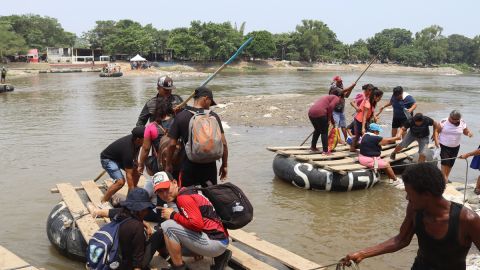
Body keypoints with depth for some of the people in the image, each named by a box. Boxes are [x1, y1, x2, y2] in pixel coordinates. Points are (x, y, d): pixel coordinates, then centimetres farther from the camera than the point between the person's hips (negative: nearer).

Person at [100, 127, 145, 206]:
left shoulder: (134, 140, -17)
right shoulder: (128, 150, -38)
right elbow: (129, 175, -33)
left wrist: (135, 161, -3)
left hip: (119, 157, 9)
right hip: (108, 159, -9)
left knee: (137, 172, -1)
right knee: (120, 181, -24)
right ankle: (104, 202, -7)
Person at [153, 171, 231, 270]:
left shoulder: (183, 197, -14)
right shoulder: (185, 192, 14)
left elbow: (197, 224, -25)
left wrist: (173, 215, -13)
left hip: (215, 242, -10)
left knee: (168, 226, -14)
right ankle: (219, 256, 19)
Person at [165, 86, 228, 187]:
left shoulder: (180, 117, -4)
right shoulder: (213, 117, -3)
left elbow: (172, 144, -5)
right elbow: (223, 143, -5)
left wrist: (168, 165, 8)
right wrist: (224, 165, 7)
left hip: (189, 167, -1)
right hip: (209, 167, 1)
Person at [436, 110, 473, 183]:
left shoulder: (462, 123, -6)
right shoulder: (444, 122, -13)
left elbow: (466, 131, 4)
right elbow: (437, 131, -8)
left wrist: (469, 133, -19)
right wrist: (436, 139, -22)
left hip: (455, 147, 3)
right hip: (444, 146, -3)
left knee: (451, 163, 11)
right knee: (445, 161, -14)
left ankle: (446, 178, 28)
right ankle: (444, 177, -2)